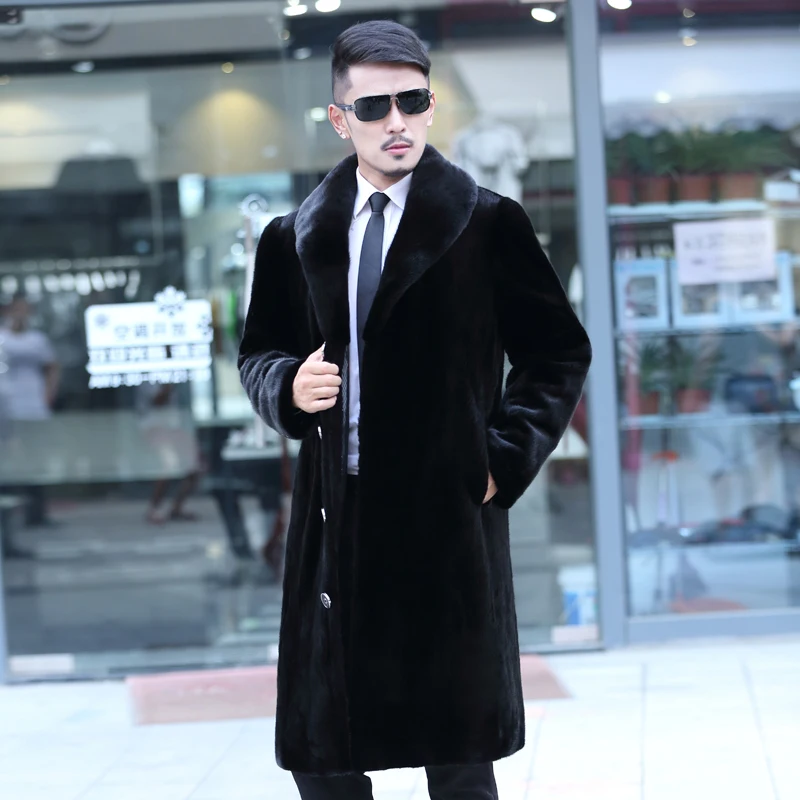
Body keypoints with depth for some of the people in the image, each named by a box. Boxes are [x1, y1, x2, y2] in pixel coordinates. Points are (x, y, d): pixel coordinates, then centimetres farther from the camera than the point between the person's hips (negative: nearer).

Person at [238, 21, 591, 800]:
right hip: (333, 522, 3)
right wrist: (288, 386, -2)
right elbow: (257, 353, 21)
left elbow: (560, 350, 7)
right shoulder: (295, 238, 10)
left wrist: (507, 456, -3)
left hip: (449, 520, -3)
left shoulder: (488, 224, 2)